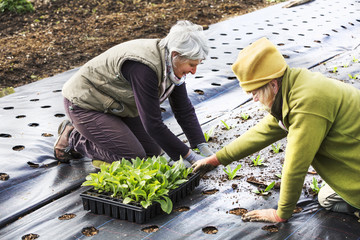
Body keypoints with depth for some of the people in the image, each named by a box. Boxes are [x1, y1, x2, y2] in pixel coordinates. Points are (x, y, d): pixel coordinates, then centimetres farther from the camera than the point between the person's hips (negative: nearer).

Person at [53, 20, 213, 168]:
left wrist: (203, 147, -7)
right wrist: (190, 157, -27)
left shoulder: (171, 63, -9)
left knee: (153, 151, 5)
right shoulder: (144, 67, -36)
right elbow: (153, 124, -33)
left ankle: (87, 132, 15)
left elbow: (184, 109, 1)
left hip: (117, 106, 9)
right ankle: (73, 137, 1)